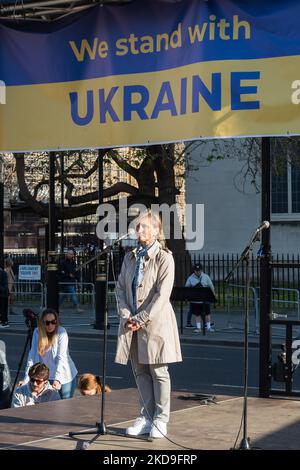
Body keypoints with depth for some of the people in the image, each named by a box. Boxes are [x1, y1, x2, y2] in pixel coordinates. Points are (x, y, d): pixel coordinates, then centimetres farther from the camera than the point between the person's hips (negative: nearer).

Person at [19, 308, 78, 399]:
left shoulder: (61, 333, -17)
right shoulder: (37, 332, -7)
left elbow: (61, 357, -24)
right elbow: (32, 356, -9)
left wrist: (58, 379, -34)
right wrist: (26, 379, -15)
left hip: (64, 376, -3)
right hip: (48, 377, 3)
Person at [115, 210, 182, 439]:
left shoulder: (164, 258, -5)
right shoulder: (130, 257, 14)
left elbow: (162, 294, -12)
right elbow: (120, 288, 11)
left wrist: (141, 319, -14)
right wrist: (126, 315, -4)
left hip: (155, 322, -6)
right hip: (132, 322, 6)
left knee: (158, 371, -2)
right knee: (140, 371, 8)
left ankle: (160, 419, 4)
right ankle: (147, 416, 16)